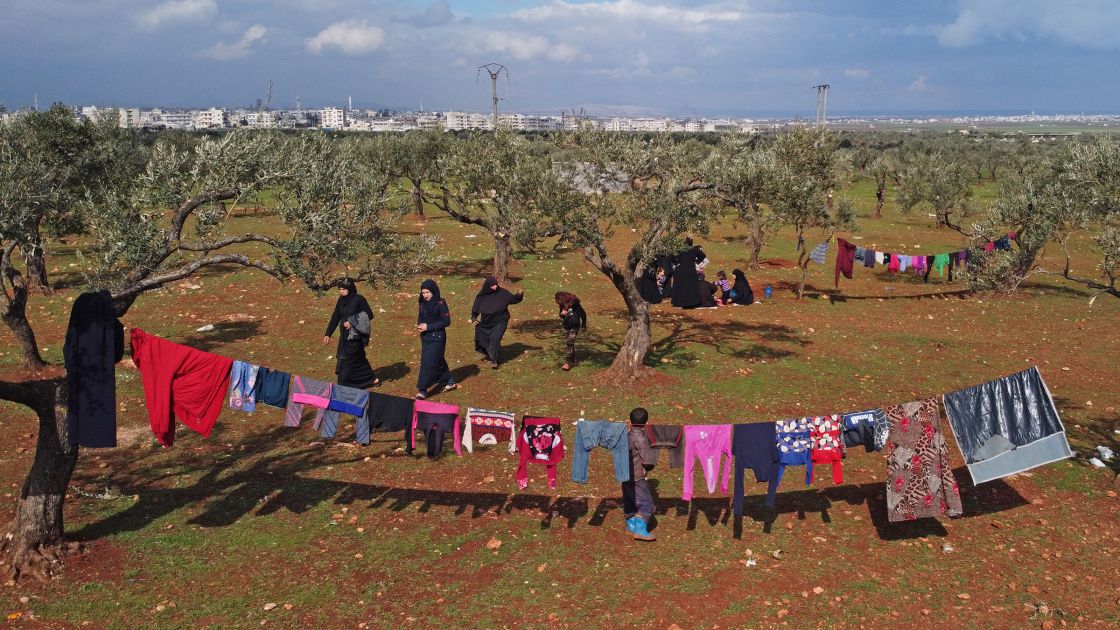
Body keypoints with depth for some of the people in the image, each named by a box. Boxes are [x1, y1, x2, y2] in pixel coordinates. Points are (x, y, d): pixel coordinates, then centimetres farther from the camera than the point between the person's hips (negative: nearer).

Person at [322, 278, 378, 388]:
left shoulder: (359, 299, -13)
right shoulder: (341, 300, 6)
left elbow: (369, 315, -13)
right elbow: (335, 317, 10)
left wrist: (353, 322, -20)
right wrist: (328, 334, 7)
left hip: (355, 335, -7)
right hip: (345, 334, 7)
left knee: (348, 359, -6)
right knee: (358, 358, 16)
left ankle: (343, 386, 1)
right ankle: (372, 378, 30)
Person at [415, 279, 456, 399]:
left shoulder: (441, 304, -13)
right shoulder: (423, 303, 6)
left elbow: (446, 321, -15)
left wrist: (428, 327, -18)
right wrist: (419, 325, -5)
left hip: (437, 338, -7)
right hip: (425, 337, 7)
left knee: (428, 363, -10)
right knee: (438, 362, 16)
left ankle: (422, 390, -6)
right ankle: (450, 380, 33)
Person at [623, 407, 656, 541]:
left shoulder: (629, 436, 7)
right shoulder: (641, 438, -19)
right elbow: (648, 460, -20)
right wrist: (653, 454, -1)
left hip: (627, 475, 9)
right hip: (637, 478, -9)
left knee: (630, 500, 20)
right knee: (646, 504, -6)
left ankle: (630, 525, 34)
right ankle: (640, 530, -11)